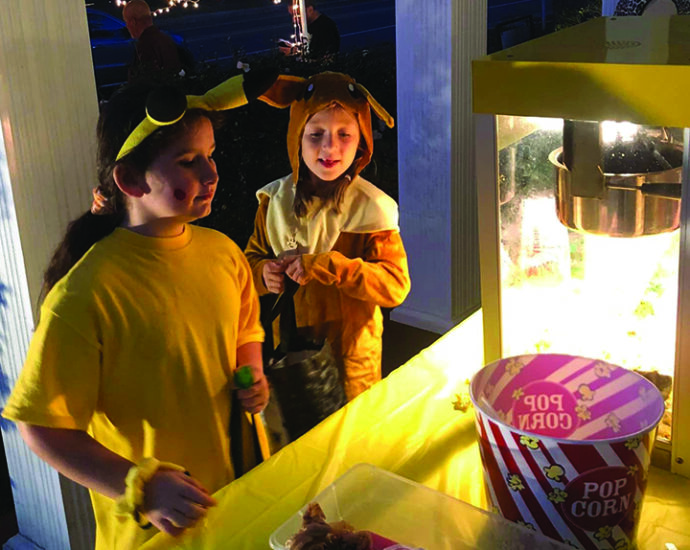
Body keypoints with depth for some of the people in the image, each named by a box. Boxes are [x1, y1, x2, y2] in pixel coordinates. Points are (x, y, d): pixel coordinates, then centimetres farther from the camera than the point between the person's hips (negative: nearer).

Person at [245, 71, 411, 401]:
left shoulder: (369, 207, -13)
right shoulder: (275, 200, -2)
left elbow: (396, 285, -19)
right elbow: (253, 256, 11)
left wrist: (329, 266, -28)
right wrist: (264, 273, -13)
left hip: (349, 357, -3)